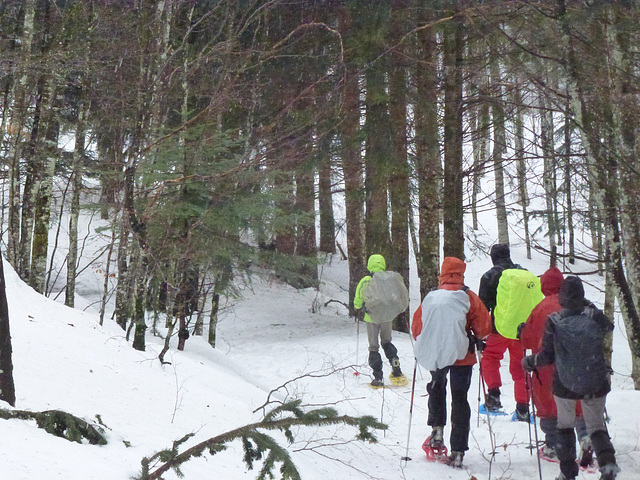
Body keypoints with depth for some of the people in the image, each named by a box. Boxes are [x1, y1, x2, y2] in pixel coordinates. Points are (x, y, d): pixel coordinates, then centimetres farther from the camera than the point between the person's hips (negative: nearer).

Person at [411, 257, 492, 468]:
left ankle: (437, 430, 17)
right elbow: (484, 327, -6)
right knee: (460, 399, 6)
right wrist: (476, 339, 17)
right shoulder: (470, 298, -9)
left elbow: (417, 326, 0)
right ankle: (458, 452, 3)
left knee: (436, 388, 29)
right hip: (463, 356, -1)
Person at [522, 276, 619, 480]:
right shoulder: (595, 316, -9)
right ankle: (607, 462, -7)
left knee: (565, 425, 19)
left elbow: (547, 356, -8)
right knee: (596, 425, 16)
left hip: (565, 385, -1)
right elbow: (609, 326, 15)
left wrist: (528, 362, 11)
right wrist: (588, 306, 23)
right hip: (597, 384, 1)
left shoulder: (554, 321, -13)